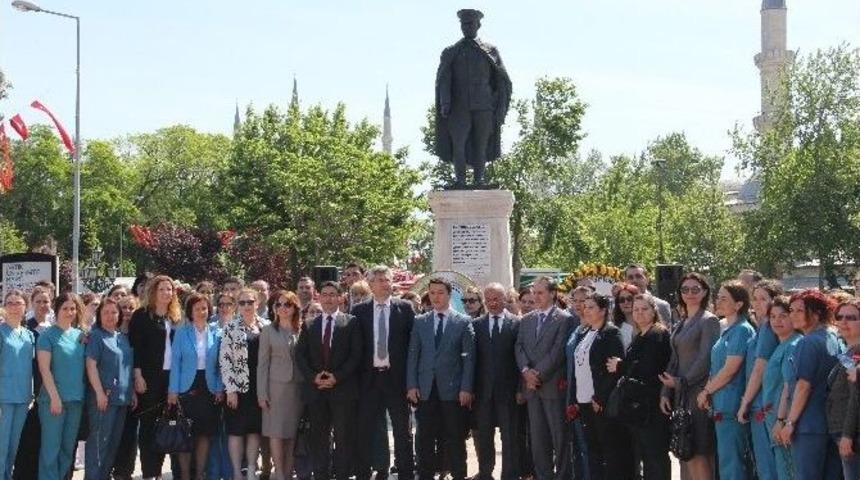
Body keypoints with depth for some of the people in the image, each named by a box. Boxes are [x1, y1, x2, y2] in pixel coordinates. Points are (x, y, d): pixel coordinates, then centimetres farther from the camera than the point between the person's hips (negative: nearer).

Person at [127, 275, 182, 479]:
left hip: (171, 376, 4)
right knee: (148, 424, -1)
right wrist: (138, 375, -13)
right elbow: (135, 347, -6)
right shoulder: (141, 315, -1)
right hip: (150, 377, -4)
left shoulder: (176, 317, 13)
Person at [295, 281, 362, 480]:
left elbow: (356, 354, -3)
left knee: (344, 438, -1)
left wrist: (337, 377, -12)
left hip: (343, 388, -3)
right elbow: (300, 355, 7)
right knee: (318, 438, 4)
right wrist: (313, 377, -8)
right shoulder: (309, 325, 12)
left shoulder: (351, 322, 3)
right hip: (316, 389, 3)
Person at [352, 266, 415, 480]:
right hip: (369, 376, 1)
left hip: (396, 376, -1)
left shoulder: (404, 308, 2)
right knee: (365, 429, 6)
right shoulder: (359, 310, 4)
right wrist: (357, 372, -2)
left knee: (402, 429, 5)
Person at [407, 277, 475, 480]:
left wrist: (466, 388, -8)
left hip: (452, 389, -2)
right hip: (425, 389, 2)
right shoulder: (420, 322, 10)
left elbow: (468, 357, -1)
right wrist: (411, 385, -1)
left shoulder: (463, 322, 3)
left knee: (455, 438, 2)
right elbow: (413, 355, 8)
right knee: (425, 438, 5)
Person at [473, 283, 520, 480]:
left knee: (510, 436, 3)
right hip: (483, 390, 3)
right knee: (483, 436, 11)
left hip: (507, 389, -3)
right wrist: (471, 387, -2)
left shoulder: (517, 323, -2)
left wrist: (521, 388, -8)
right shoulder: (477, 325, 6)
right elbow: (473, 357, 4)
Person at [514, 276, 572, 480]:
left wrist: (539, 373, -13)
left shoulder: (564, 319, -5)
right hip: (532, 386, 6)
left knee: (559, 436, -2)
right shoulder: (527, 320, 14)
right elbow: (519, 347, 9)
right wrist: (526, 370, -7)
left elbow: (558, 351, -11)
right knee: (537, 436, 8)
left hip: (553, 385, -5)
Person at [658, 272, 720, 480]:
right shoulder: (680, 324, 17)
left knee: (697, 452, -9)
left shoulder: (709, 320, -5)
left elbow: (706, 359, -12)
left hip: (698, 391, -8)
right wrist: (666, 392, 8)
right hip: (680, 394, 8)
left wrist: (681, 382, -10)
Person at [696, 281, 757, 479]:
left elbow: (730, 369, -16)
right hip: (722, 406, 9)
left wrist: (706, 391, -5)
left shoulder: (742, 330, -12)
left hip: (731, 407, -9)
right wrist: (708, 391, 4)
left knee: (730, 464, -6)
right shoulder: (727, 330, 17)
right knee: (726, 461, 13)